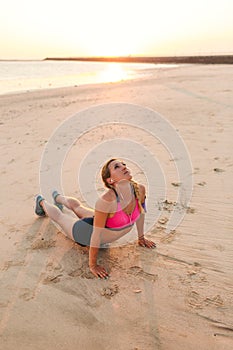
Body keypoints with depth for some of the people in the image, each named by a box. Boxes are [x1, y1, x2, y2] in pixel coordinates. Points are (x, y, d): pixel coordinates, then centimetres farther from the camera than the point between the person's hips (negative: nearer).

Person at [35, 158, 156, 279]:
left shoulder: (139, 189, -27)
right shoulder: (107, 199, -45)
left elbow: (140, 211, -6)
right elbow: (96, 235, -35)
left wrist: (141, 238, 5)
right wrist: (92, 265, -24)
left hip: (105, 224, 6)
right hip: (86, 233, -6)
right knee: (58, 216, 26)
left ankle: (58, 197, 69)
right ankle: (42, 202, 59)